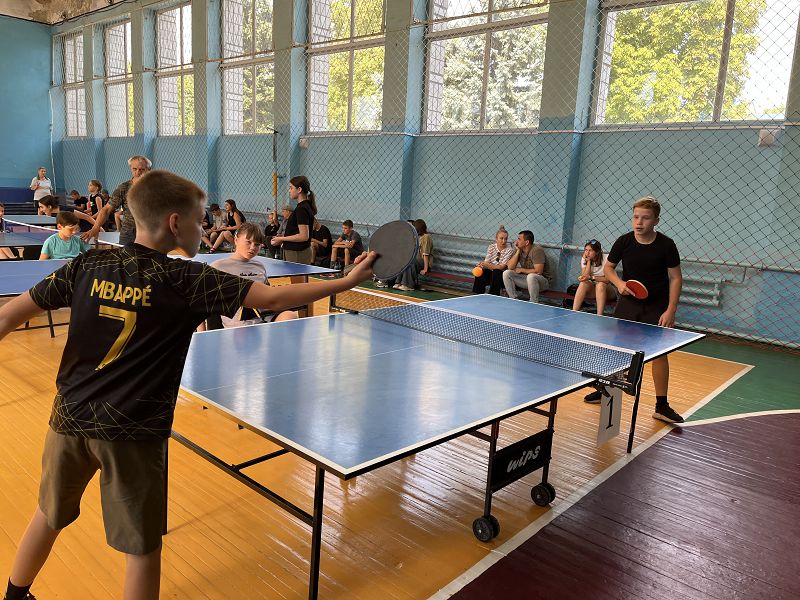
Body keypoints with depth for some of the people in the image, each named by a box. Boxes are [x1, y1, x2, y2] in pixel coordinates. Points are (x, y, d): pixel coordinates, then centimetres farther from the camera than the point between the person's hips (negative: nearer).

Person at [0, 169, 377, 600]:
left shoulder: (89, 265, -2)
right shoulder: (186, 280, -15)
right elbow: (274, 298, -18)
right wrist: (349, 280, -10)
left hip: (70, 417, 6)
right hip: (132, 434, -5)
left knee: (50, 516, 29)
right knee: (142, 548, 12)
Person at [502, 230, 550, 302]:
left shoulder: (537, 250, -20)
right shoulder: (520, 250, 1)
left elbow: (538, 271, -27)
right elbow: (510, 267, -8)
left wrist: (521, 270, -13)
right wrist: (518, 251, -14)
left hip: (542, 281, -7)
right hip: (526, 278, 7)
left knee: (531, 276, -39)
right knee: (506, 273, -9)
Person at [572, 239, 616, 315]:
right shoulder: (584, 259, -3)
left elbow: (608, 279, -23)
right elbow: (585, 276, -14)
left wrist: (591, 277, -35)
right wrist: (588, 261, -16)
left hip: (607, 290, -3)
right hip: (593, 290, 3)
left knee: (600, 284, -35)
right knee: (583, 284, -27)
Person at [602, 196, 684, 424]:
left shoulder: (666, 245, -13)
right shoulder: (624, 241, -8)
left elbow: (675, 278, -7)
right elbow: (608, 267, 5)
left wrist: (670, 311, -14)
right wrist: (619, 283, -15)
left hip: (656, 307, -2)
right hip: (628, 302, 2)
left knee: (660, 352, -4)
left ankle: (661, 406, 7)